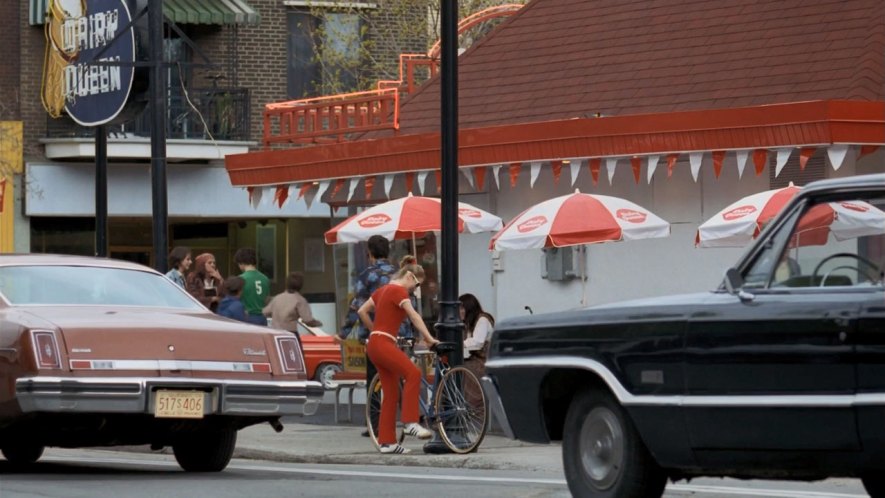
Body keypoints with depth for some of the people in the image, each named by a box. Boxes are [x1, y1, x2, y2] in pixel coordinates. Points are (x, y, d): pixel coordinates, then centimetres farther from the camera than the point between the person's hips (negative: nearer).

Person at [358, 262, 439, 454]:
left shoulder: (384, 289, 20)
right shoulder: (399, 291, -8)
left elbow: (362, 312, 24)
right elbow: (413, 315, -19)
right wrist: (429, 338, -25)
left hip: (375, 344, 10)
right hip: (382, 344, -10)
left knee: (391, 394, 8)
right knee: (413, 373, -27)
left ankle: (386, 442, 8)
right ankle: (410, 422, -33)